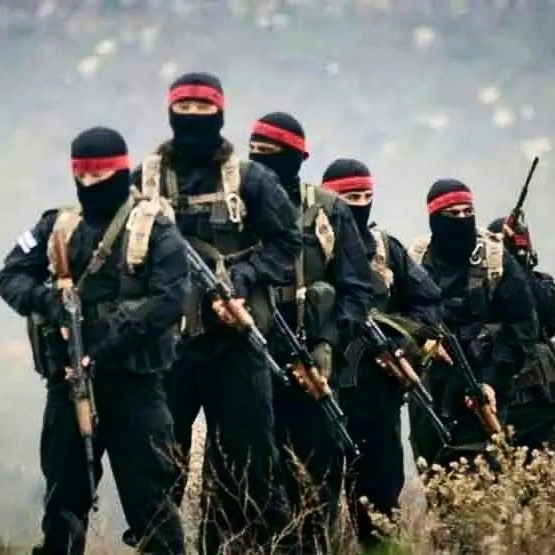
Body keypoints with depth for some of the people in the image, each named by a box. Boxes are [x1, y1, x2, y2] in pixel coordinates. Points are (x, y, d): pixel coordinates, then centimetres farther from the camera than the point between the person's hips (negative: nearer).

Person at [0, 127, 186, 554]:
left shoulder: (154, 229, -3)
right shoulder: (57, 227, 11)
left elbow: (169, 298, -12)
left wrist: (109, 340, -21)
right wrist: (43, 298, -14)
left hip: (134, 381, -4)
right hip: (69, 379, 4)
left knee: (148, 492, -2)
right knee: (64, 489, 10)